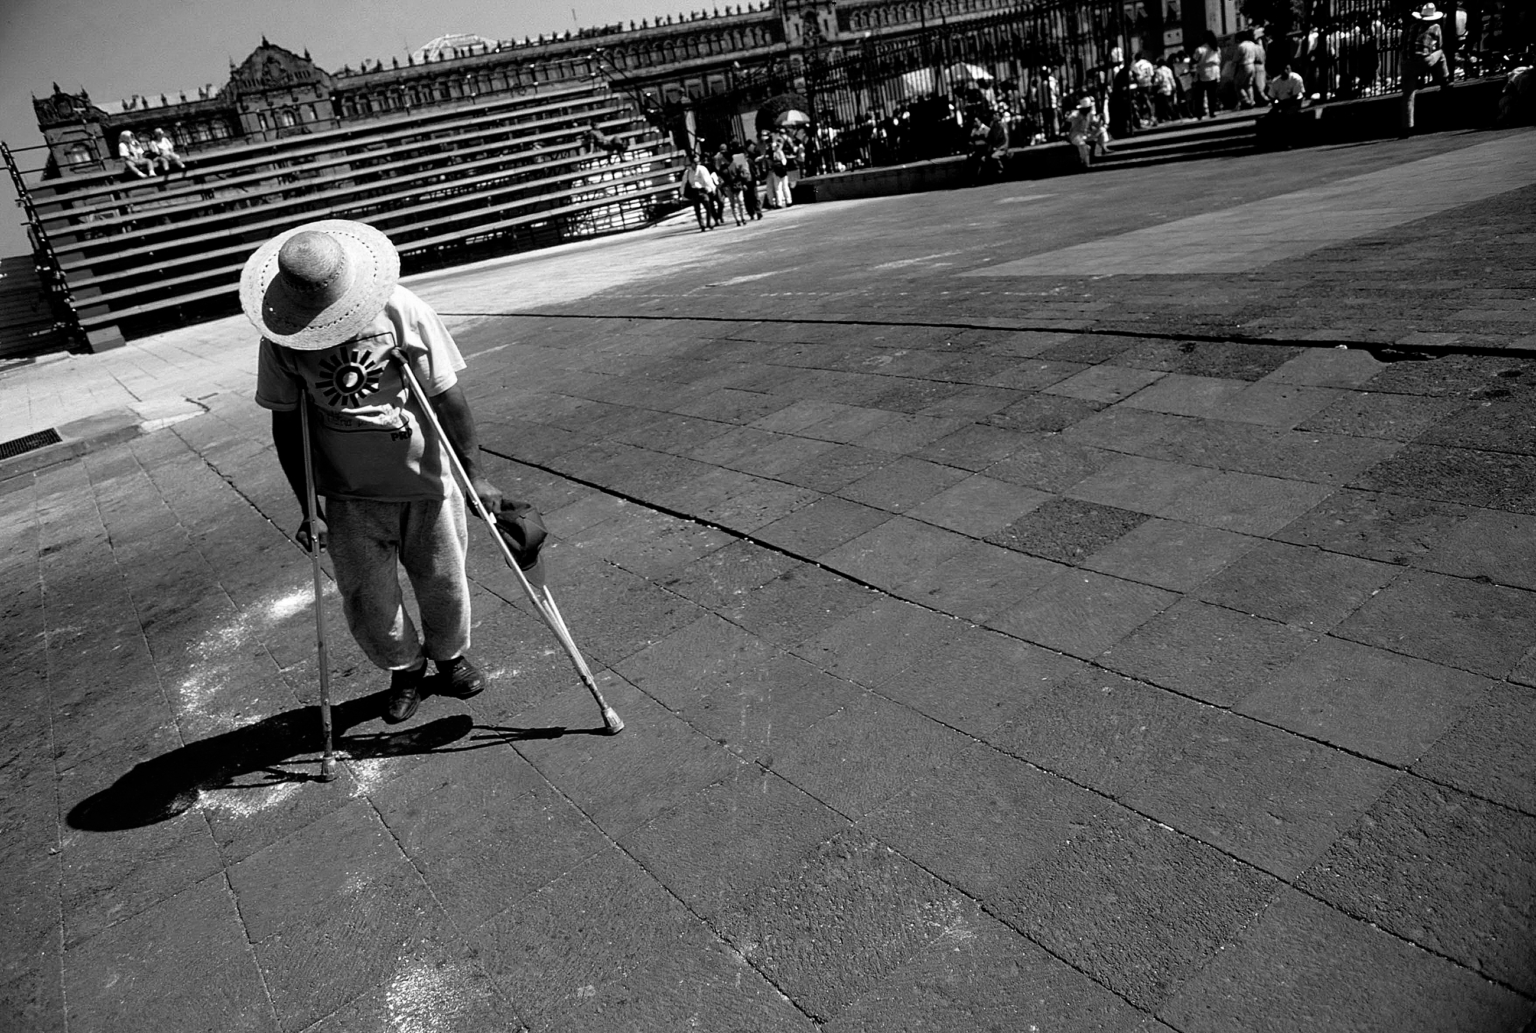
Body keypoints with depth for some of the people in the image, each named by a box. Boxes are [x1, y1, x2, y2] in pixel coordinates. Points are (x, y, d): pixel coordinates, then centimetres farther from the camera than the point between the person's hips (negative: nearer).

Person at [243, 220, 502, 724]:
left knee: (442, 582, 11)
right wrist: (308, 507, -5)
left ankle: (450, 656, 40)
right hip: (350, 494, 1)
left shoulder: (402, 311, -14)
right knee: (367, 600, 4)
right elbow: (286, 425, -2)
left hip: (427, 479, -1)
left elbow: (448, 397, -9)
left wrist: (474, 473, -10)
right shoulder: (282, 341, -9)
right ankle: (404, 668, 33)